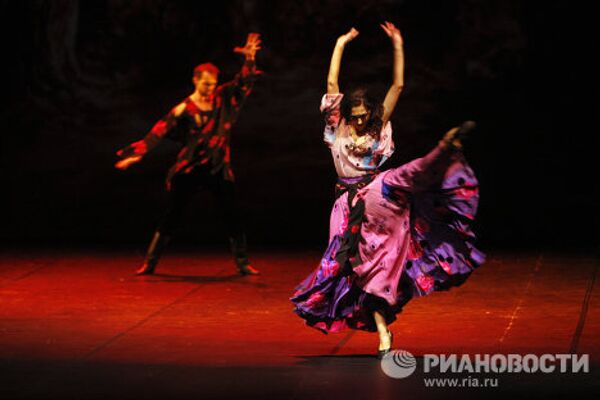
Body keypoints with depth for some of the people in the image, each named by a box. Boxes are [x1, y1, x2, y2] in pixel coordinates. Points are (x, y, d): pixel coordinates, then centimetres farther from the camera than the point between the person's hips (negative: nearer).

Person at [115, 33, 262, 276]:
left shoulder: (222, 98, 2)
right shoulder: (184, 110, -9)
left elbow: (243, 83, 0)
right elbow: (159, 132, -15)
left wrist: (249, 60, -18)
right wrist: (137, 154, -24)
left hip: (218, 169, 3)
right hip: (189, 170, -3)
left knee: (232, 216, 1)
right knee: (171, 217, 2)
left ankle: (242, 263, 9)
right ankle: (150, 262, 8)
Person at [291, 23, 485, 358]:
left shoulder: (378, 128, 9)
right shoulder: (339, 130, 6)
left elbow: (398, 86, 6)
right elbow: (331, 86, -2)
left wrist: (398, 46, 0)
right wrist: (340, 46, -2)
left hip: (380, 195, 0)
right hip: (353, 207, 0)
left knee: (407, 177, -32)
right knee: (371, 270, -7)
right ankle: (383, 334, -7)